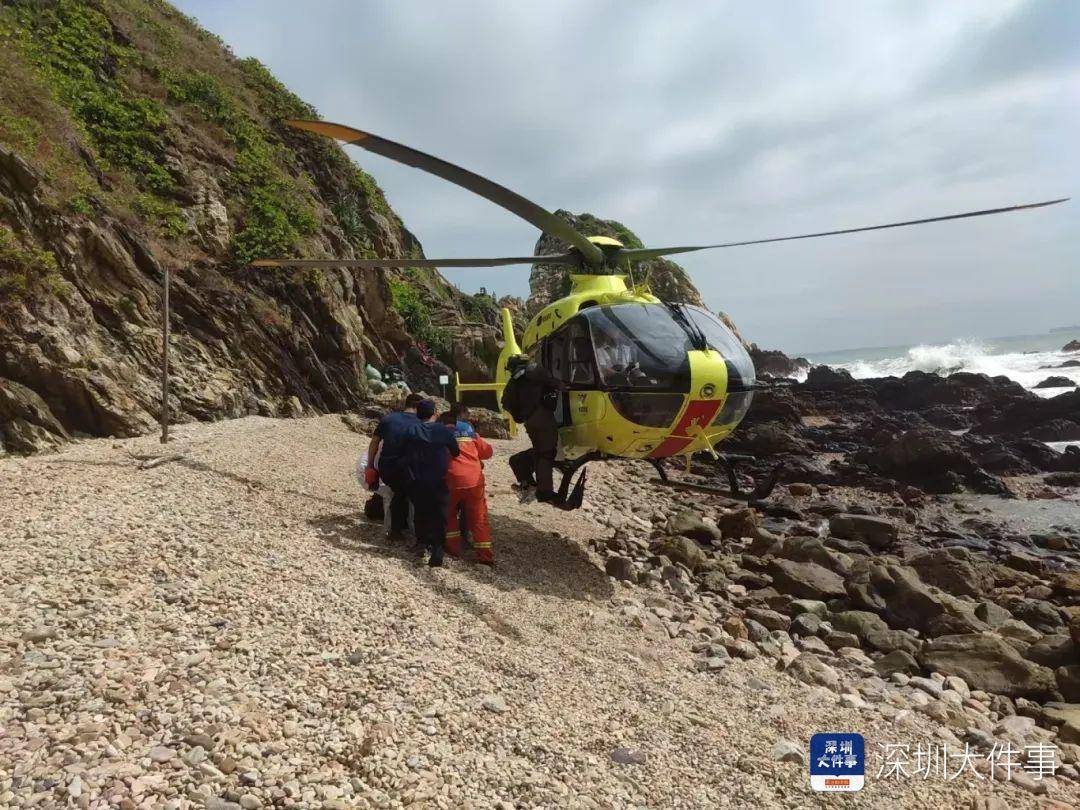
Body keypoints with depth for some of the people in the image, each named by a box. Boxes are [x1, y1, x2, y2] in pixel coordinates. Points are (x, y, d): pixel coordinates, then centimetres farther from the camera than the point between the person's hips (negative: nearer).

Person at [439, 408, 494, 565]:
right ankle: (485, 555, 4)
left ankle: (453, 547, 20)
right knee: (479, 517, 8)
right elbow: (487, 451, 16)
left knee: (449, 514, 22)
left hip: (453, 480, -1)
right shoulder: (470, 433, 13)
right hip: (475, 480, 1)